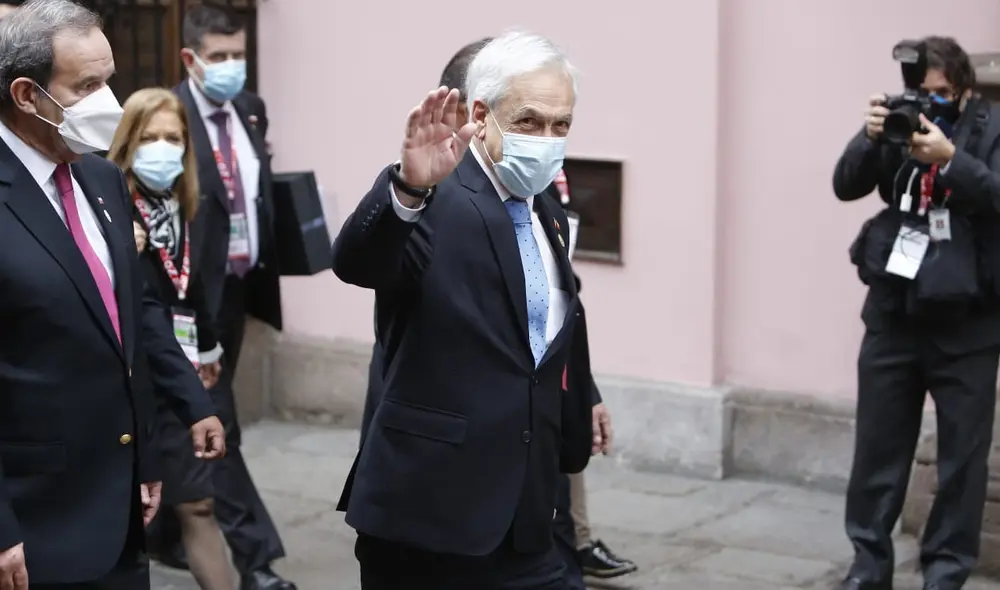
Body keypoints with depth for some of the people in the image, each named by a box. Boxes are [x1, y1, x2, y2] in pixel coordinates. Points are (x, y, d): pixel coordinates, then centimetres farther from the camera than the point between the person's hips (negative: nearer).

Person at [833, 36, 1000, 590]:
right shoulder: (900, 125, 4)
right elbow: (846, 186, 0)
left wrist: (950, 159, -26)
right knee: (877, 446, 8)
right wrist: (871, 137, -18)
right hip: (893, 311, 3)